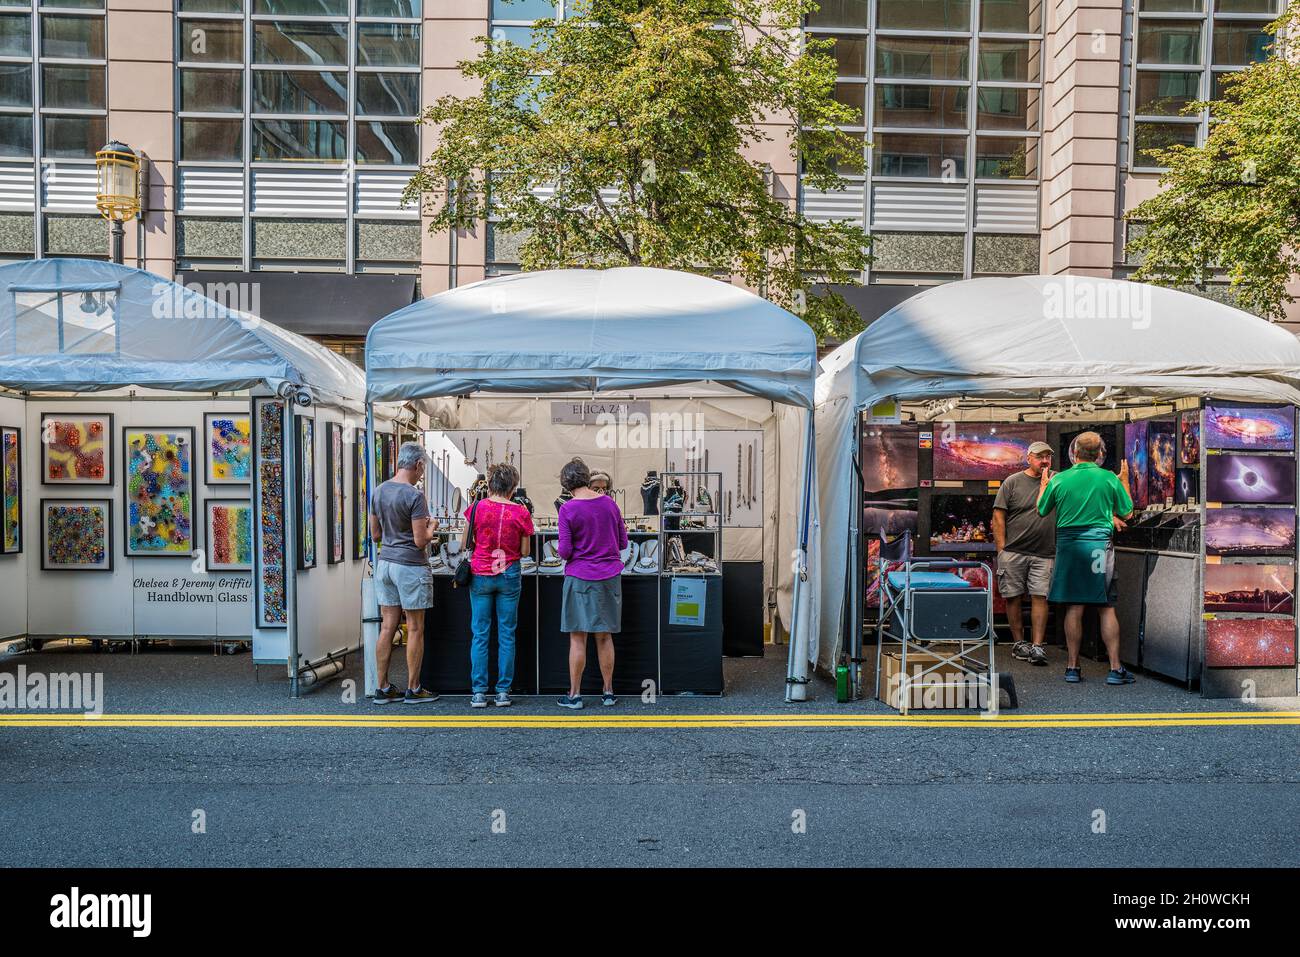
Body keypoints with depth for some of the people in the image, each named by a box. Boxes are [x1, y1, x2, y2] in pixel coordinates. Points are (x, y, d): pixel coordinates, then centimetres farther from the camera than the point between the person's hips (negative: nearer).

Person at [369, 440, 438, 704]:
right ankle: (413, 690, 12)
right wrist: (431, 526, 2)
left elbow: (375, 535, 14)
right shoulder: (415, 496, -16)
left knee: (387, 627, 10)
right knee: (415, 630, 4)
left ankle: (383, 689, 15)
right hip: (411, 566, -7)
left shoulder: (378, 492, 7)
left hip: (385, 563, 7)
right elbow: (420, 541, -16)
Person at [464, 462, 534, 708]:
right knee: (506, 635, 7)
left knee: (480, 635, 6)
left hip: (480, 575, 0)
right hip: (509, 576, 0)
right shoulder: (520, 512, -5)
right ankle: (503, 692, 9)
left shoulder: (477, 508, -4)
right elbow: (525, 551, -1)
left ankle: (479, 692, 6)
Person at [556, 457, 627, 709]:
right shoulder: (610, 503, 2)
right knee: (605, 636, 12)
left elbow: (565, 551, -12)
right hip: (610, 576, 4)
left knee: (578, 638, 4)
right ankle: (608, 692, 19)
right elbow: (623, 542, 8)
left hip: (580, 577, -4)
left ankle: (574, 695, 10)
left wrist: (564, 554, 10)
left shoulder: (568, 509, -11)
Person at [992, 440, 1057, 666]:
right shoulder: (1012, 482, 2)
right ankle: (1019, 643, 16)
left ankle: (1037, 646, 0)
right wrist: (1001, 550, -6)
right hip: (1013, 552, -1)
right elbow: (998, 516, 0)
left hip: (1043, 554, 1)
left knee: (1040, 597, -3)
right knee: (1014, 597, 4)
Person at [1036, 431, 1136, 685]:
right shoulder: (1110, 478, -2)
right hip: (1099, 544, -1)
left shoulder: (1059, 479, 0)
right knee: (1106, 608, 3)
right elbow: (1127, 514, 6)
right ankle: (1115, 669, 5)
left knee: (1074, 608, 5)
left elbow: (1042, 511, 13)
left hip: (1068, 545, 1)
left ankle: (1072, 667, 9)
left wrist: (1043, 485, 28)